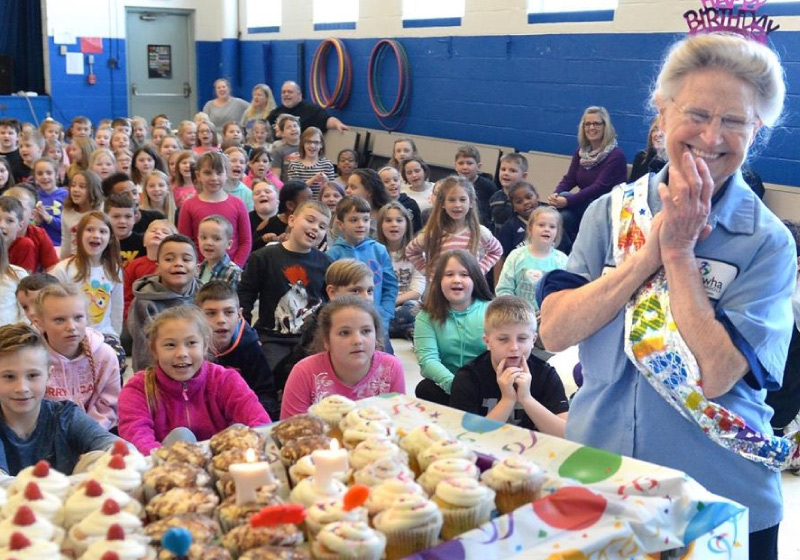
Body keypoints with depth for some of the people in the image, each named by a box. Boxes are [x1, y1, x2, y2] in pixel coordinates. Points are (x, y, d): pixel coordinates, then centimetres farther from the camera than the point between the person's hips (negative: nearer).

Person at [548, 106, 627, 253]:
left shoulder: (616, 154, -10)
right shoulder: (581, 152, 10)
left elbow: (599, 187, -20)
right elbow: (569, 179, 3)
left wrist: (568, 200, -30)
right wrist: (556, 194, -20)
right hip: (584, 206, 5)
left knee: (564, 197, -27)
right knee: (562, 217, -28)